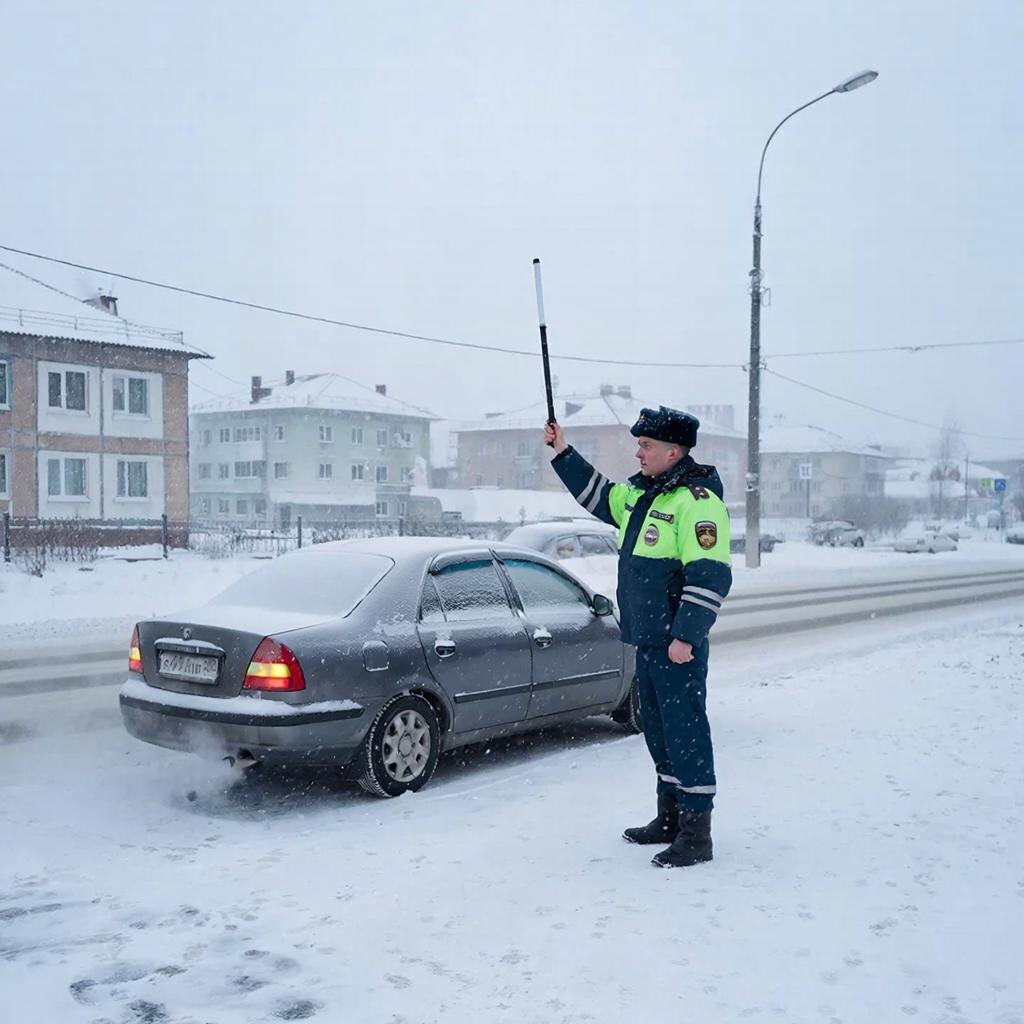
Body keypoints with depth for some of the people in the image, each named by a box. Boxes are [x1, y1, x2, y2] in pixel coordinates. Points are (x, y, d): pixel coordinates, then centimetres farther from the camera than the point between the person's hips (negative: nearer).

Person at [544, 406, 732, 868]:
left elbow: (710, 577, -22)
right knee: (658, 730, 17)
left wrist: (686, 635, -23)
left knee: (685, 731, -4)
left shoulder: (697, 501, -17)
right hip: (647, 640, 10)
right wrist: (563, 452, 26)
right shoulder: (641, 492, 13)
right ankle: (669, 819, 31)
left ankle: (696, 833, 5)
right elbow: (599, 496, 31)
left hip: (677, 644, -10)